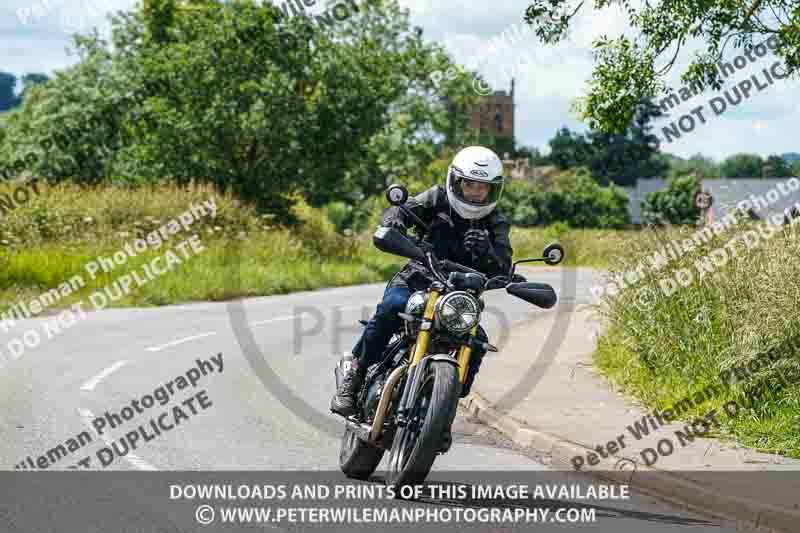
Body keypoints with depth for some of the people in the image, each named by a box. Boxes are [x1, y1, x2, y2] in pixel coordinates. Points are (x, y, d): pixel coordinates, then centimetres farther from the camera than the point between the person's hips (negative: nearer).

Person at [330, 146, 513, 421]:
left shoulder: (495, 225, 3)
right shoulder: (438, 199, 2)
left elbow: (501, 270, -12)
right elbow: (401, 209, -7)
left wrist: (486, 251, -36)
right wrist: (394, 220, -33)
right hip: (416, 281, -2)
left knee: (477, 342, -24)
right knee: (392, 307, -33)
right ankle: (354, 375, -23)